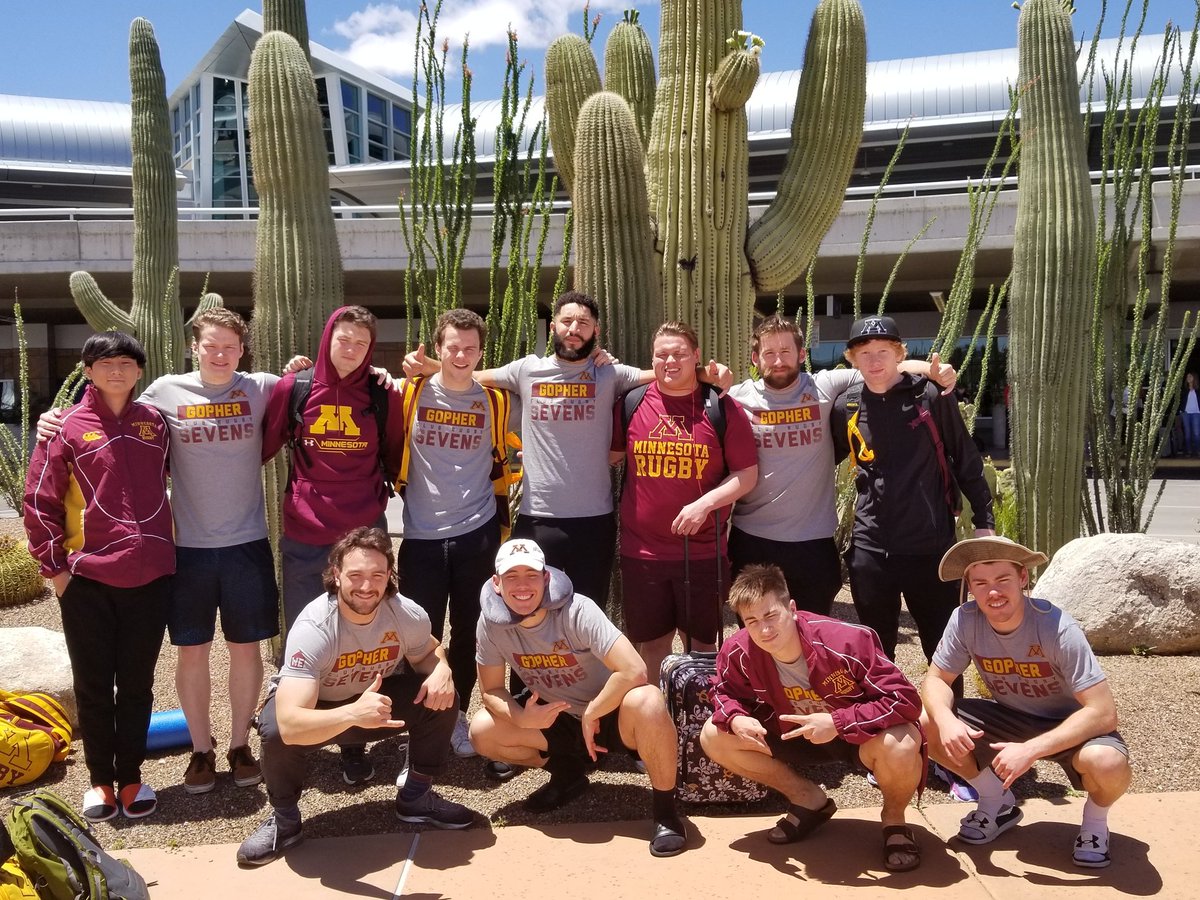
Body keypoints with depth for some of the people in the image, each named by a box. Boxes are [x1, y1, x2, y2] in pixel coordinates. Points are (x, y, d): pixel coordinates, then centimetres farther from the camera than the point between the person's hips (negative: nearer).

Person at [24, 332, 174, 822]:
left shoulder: (155, 422, 5)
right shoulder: (68, 427, -3)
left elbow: (175, 478, 19)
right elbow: (39, 501, -2)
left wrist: (166, 543, 15)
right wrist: (55, 567, -4)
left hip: (150, 575, 2)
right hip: (87, 578, -2)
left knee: (137, 683, 10)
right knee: (93, 685, 9)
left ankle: (131, 776, 24)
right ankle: (100, 779, 24)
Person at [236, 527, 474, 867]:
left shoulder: (408, 614, -24)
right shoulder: (313, 628, -37)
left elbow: (428, 653, 0)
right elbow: (291, 725, -45)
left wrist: (442, 669, -26)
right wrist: (353, 714, -63)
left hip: (376, 694, 3)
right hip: (313, 705, -3)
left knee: (441, 698, -20)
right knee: (277, 732, -35)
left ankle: (416, 796, 4)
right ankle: (285, 820, -3)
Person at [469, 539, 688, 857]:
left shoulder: (577, 611, -27)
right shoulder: (491, 623, -14)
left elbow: (634, 670, -35)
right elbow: (491, 690, -3)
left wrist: (591, 715, -24)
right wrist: (522, 717, -23)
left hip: (609, 713, -5)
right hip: (557, 718, 5)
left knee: (646, 703, -38)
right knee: (482, 731, -13)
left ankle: (665, 809, -14)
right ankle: (566, 773, 12)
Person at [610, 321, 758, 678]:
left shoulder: (722, 408, -3)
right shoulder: (631, 404, 1)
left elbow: (747, 473, -3)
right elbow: (607, 456, 14)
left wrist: (705, 504, -15)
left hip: (703, 551, -1)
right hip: (641, 551, 2)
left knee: (703, 643, 13)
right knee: (651, 643, 15)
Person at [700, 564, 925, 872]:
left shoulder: (847, 641, -34)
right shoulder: (739, 652, -22)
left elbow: (906, 700, -32)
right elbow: (724, 692, -1)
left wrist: (838, 722, -40)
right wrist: (736, 719, -25)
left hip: (859, 732, -4)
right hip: (797, 733, 4)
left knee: (899, 746, -39)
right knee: (714, 737, -11)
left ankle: (894, 817, 1)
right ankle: (809, 800, 9)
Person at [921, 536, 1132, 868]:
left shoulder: (1058, 628, -30)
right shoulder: (965, 620, -19)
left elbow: (1103, 713, -30)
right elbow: (935, 679, -9)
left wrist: (1031, 749, -38)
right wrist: (945, 719, -32)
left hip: (1070, 726, -4)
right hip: (1009, 718, 4)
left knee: (1108, 764, -36)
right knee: (926, 726, -17)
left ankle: (1095, 820, 3)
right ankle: (998, 803, 10)